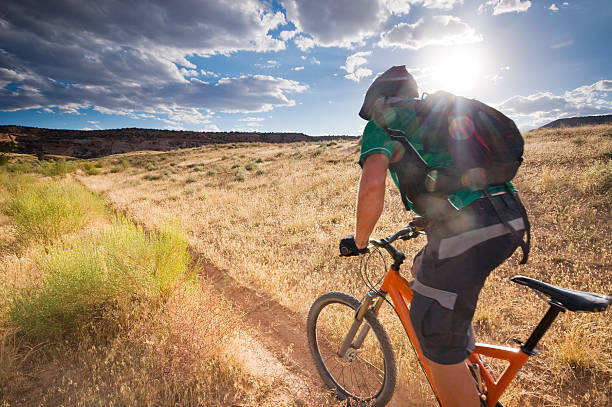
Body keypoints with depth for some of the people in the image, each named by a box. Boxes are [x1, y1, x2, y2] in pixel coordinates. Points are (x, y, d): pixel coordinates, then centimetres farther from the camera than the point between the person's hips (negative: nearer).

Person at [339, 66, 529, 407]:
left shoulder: (383, 122, 6)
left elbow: (372, 184, -13)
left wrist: (360, 241, 2)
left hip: (465, 230, -9)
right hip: (510, 221, 9)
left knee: (438, 343, 7)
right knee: (423, 271, 29)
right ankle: (466, 361, 41)